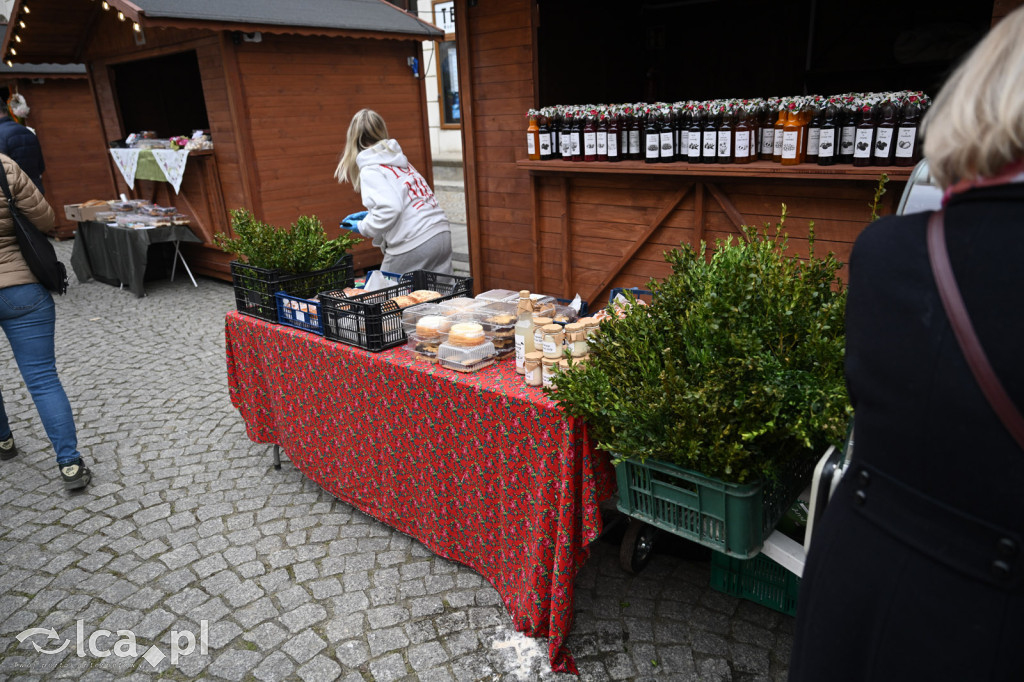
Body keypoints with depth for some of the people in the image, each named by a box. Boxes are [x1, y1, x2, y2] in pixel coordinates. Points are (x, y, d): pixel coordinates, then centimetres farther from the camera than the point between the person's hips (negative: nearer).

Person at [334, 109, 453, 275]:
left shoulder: (370, 170, -6)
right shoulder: (399, 160, 18)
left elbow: (390, 208, -19)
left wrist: (363, 227, -4)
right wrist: (369, 215, 23)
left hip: (413, 244, -7)